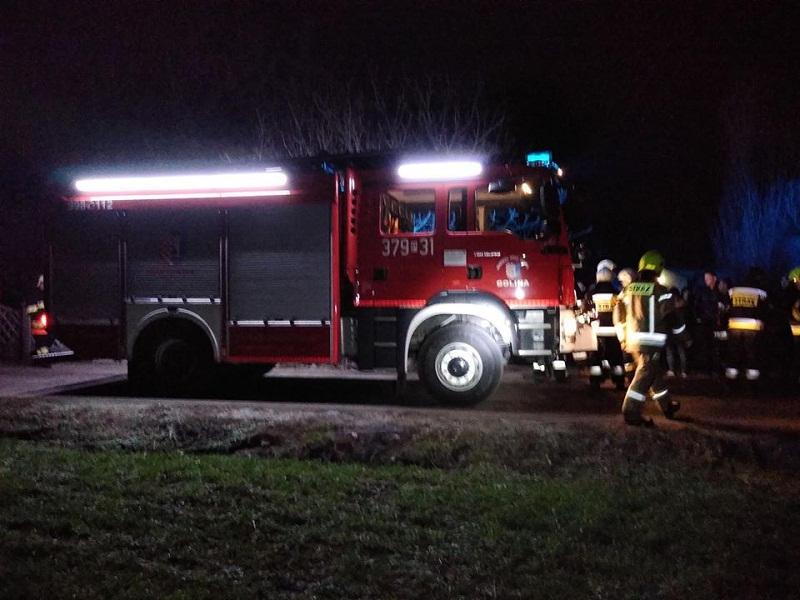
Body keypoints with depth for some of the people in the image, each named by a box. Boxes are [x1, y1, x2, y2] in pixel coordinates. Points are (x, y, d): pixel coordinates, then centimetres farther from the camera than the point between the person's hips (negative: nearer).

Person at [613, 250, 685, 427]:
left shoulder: (628, 290, 8)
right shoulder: (660, 291, -9)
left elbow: (618, 315, 13)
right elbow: (673, 316, -6)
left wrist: (622, 337, 21)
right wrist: (683, 333, 10)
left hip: (632, 339, 7)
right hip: (652, 341, -7)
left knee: (655, 372, 20)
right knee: (645, 375, -5)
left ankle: (667, 405, 35)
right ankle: (632, 413, -11)